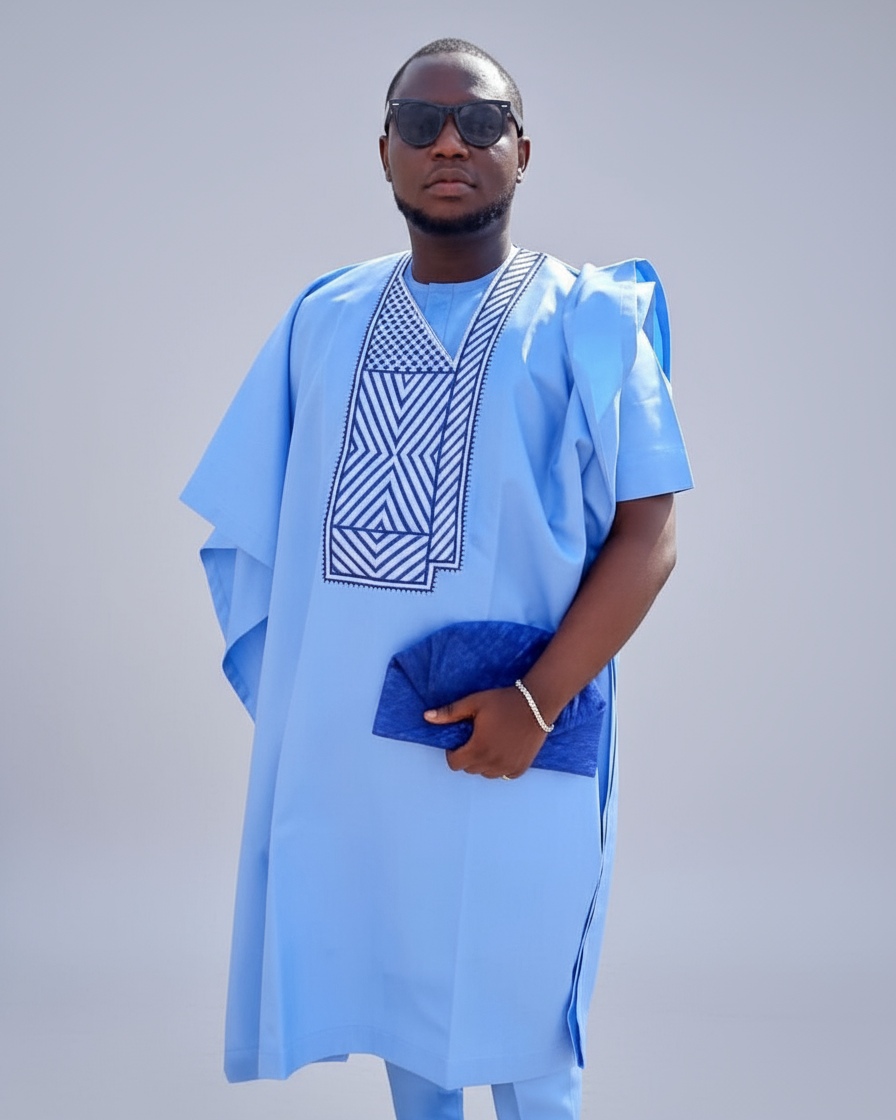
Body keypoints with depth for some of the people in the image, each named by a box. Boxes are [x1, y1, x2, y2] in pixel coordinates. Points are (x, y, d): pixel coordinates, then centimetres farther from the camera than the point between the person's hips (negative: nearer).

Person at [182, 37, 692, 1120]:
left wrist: (537, 701, -17)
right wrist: (282, 687, 3)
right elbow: (252, 524, 13)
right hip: (344, 739, 4)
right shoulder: (323, 320, 9)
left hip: (510, 742, -3)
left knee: (514, 1002, 6)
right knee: (399, 982, 16)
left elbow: (648, 534, -7)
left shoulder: (587, 322, -2)